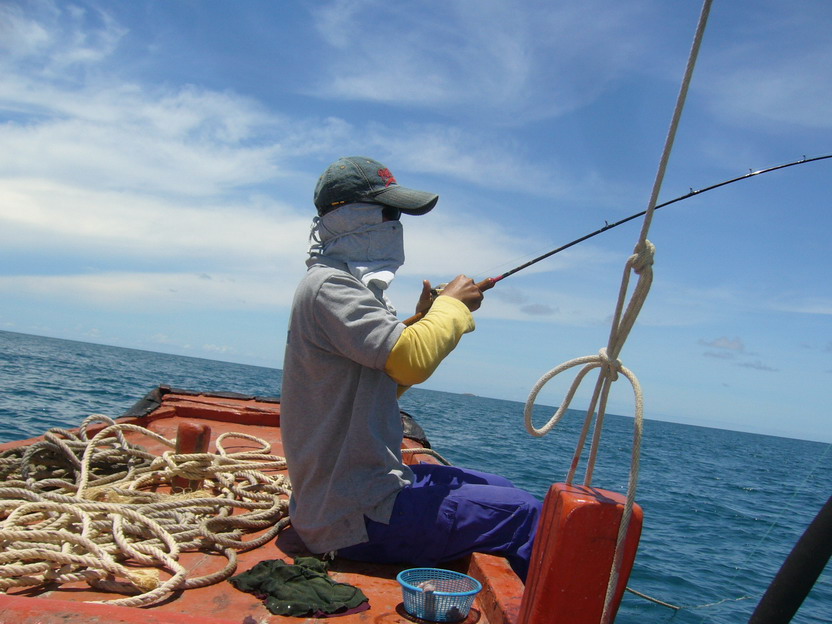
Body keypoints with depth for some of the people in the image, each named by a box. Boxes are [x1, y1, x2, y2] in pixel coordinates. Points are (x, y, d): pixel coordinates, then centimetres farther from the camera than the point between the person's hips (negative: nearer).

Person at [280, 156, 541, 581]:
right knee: (523, 515, -7)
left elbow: (387, 378, 18)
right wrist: (452, 305, -12)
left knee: (501, 491, 20)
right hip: (357, 516, -10)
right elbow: (413, 362, -30)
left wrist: (424, 322, 6)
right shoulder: (328, 285, -17)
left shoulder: (344, 285, 14)